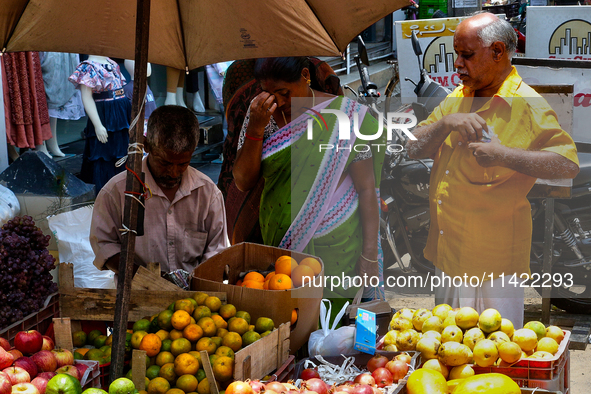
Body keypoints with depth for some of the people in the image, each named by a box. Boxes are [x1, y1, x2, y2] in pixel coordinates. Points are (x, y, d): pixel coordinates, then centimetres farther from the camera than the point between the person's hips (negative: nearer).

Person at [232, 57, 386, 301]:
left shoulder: (344, 115, -8)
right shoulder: (261, 112, 1)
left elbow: (367, 189, -7)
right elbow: (243, 182, -2)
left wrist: (370, 256, -10)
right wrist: (255, 128, -15)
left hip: (336, 248, -3)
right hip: (278, 242, 3)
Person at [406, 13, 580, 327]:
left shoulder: (529, 106, -11)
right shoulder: (456, 100, 11)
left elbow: (567, 163, -21)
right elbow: (414, 148, 6)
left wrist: (503, 154, -30)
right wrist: (446, 123, -14)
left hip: (493, 262, -6)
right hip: (445, 255, 7)